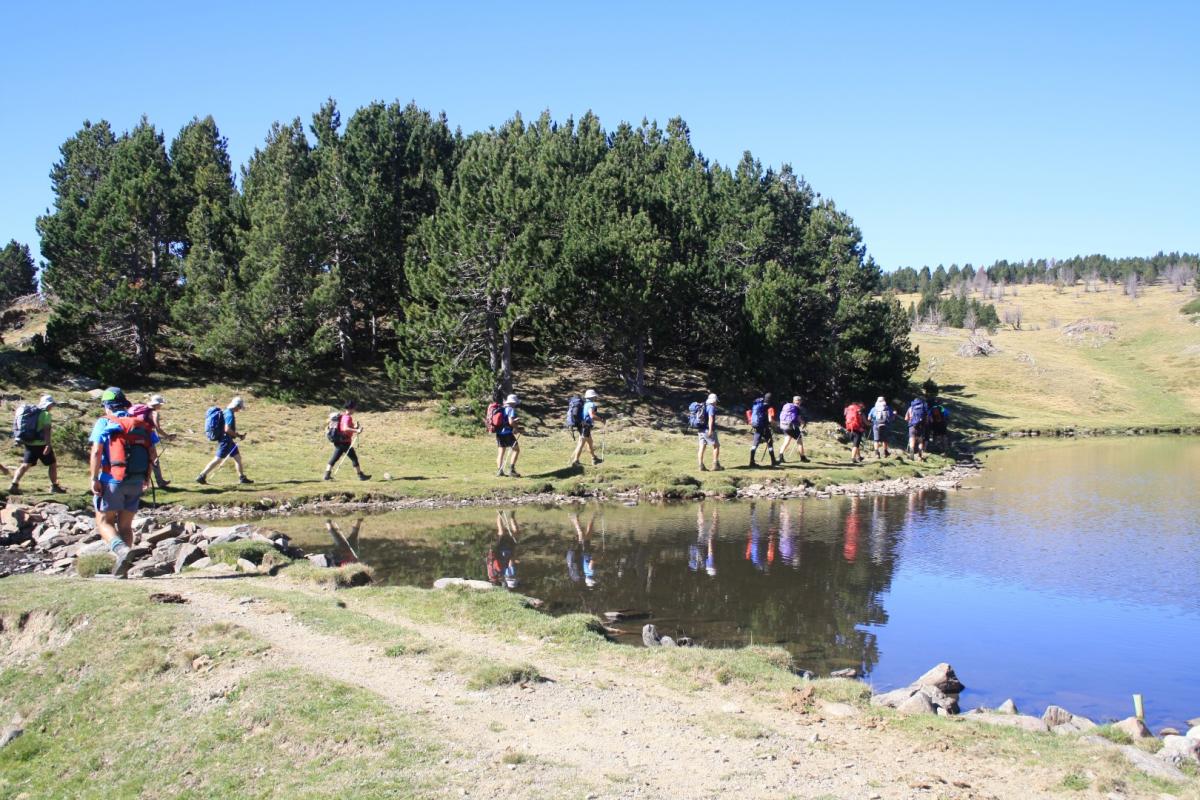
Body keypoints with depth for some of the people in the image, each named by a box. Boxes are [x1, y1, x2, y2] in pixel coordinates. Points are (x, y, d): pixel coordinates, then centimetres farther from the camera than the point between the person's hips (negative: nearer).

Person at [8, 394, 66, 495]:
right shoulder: (45, 414, -11)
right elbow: (46, 430, -21)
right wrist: (48, 444, -26)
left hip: (29, 443, 7)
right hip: (41, 444, -7)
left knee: (25, 465, 8)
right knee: (53, 464, 7)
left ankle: (14, 484, -5)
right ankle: (54, 486, 11)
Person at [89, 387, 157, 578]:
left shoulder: (104, 423, -3)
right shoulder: (140, 424, 10)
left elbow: (96, 451, -14)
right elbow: (152, 454, 7)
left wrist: (94, 479, -13)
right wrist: (147, 477, 18)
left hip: (112, 481, -4)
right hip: (136, 482, 4)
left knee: (104, 521, 5)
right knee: (125, 525, 12)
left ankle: (121, 549, -22)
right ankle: (121, 569, 10)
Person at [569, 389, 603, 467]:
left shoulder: (586, 404, 13)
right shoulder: (590, 405, -15)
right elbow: (592, 416, -28)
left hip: (583, 426, 10)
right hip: (585, 427, -10)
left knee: (590, 442, 20)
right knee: (581, 444, -7)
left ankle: (594, 459, 32)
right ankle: (575, 461, -8)